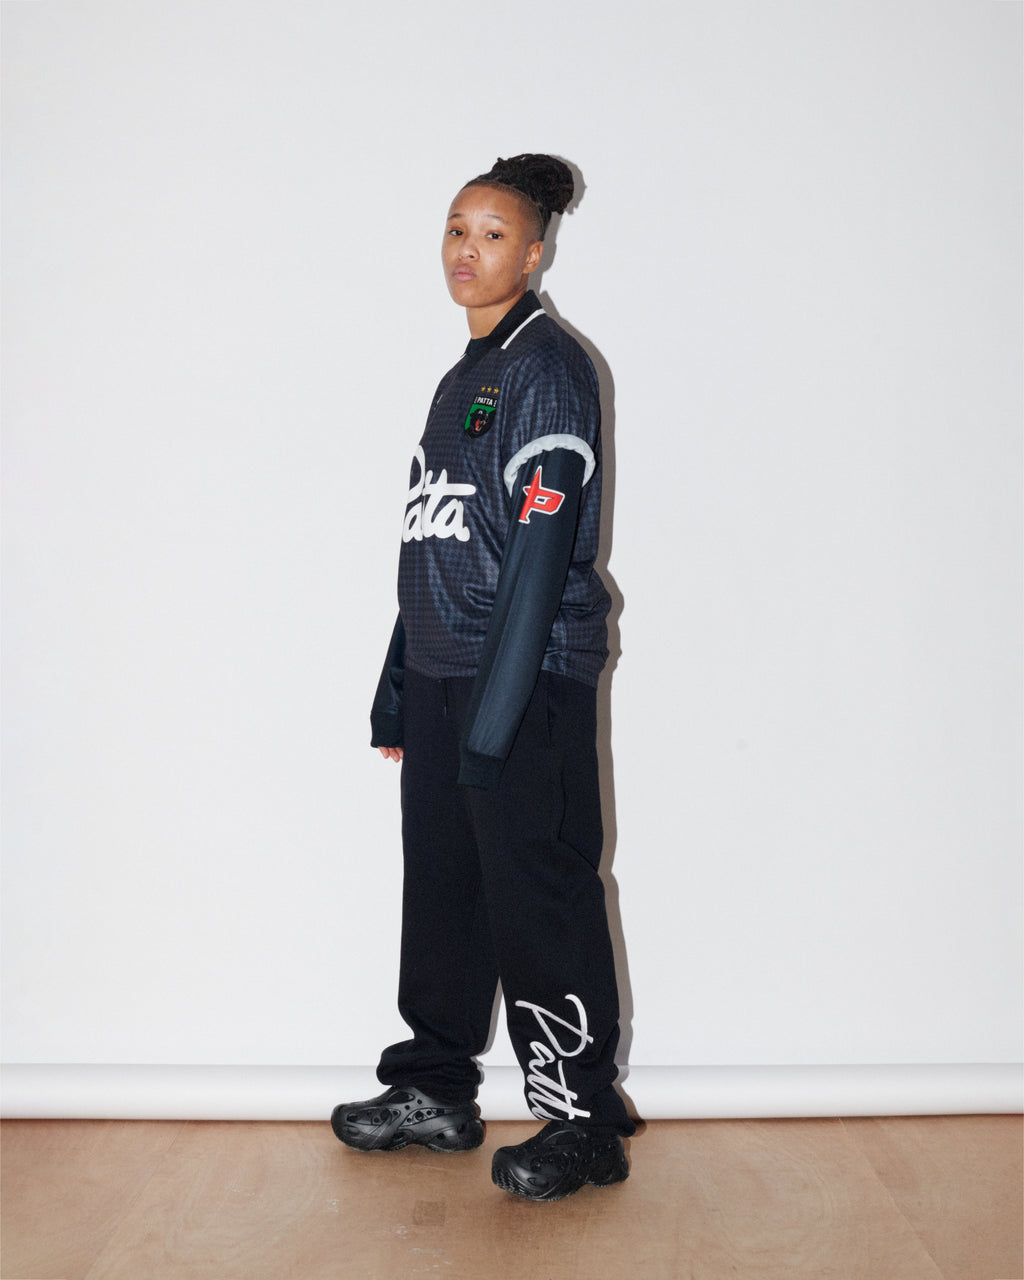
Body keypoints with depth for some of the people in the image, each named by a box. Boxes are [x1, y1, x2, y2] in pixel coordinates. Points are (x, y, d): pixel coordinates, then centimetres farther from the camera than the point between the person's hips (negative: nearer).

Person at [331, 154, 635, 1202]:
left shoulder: (548, 367, -7)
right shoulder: (463, 376, 18)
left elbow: (543, 547, -15)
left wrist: (495, 711, -20)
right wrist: (398, 686, 18)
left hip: (532, 678, -8)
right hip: (440, 675, 8)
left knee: (538, 899, -3)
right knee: (439, 885, 13)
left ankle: (583, 1125, 8)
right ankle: (436, 1092, 27)